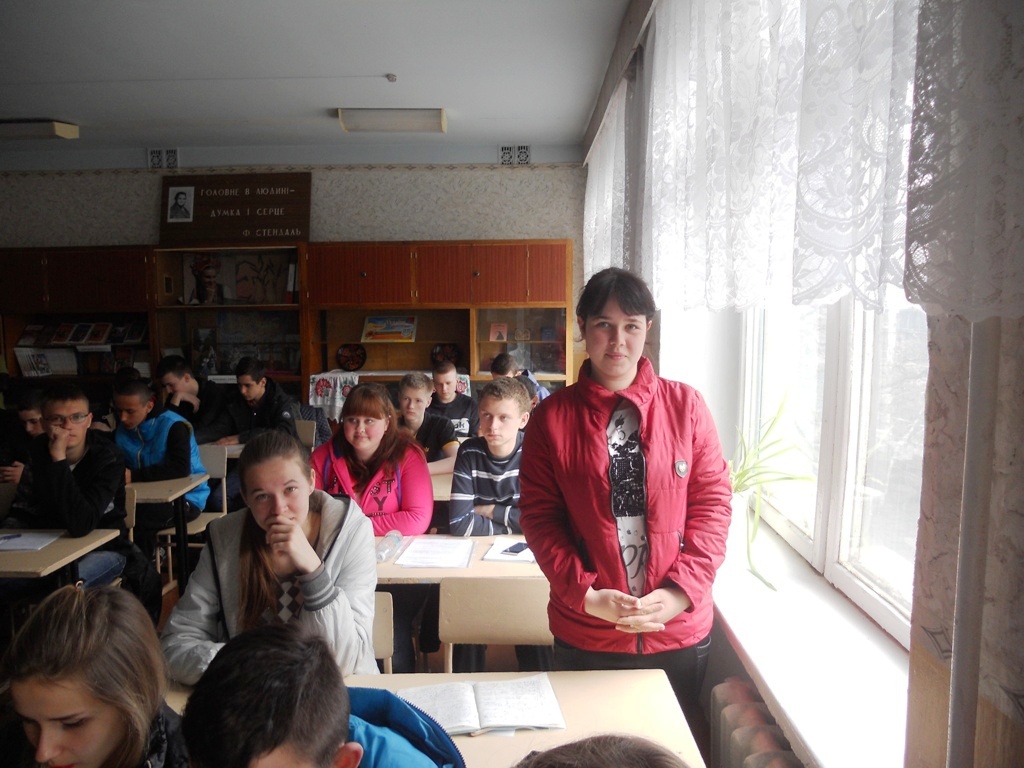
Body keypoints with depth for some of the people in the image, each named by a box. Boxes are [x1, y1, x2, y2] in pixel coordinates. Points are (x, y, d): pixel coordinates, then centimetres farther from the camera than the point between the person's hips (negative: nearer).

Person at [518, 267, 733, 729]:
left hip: (679, 630, 1)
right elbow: (538, 516, -5)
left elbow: (713, 503, -3)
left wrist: (680, 591, -13)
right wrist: (586, 595, -15)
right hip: (585, 637, 0)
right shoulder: (553, 416, -4)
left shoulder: (686, 405, -2)